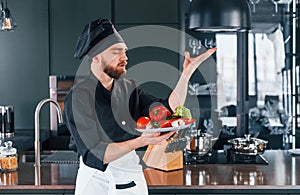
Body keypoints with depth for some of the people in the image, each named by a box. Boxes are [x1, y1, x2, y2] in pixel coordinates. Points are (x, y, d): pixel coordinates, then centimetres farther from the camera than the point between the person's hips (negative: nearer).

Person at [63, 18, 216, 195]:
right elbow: (94, 154, -21)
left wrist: (187, 72, -12)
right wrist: (141, 141, -31)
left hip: (133, 179, 5)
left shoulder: (128, 88, 3)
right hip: (97, 180, -5)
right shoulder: (78, 97, -15)